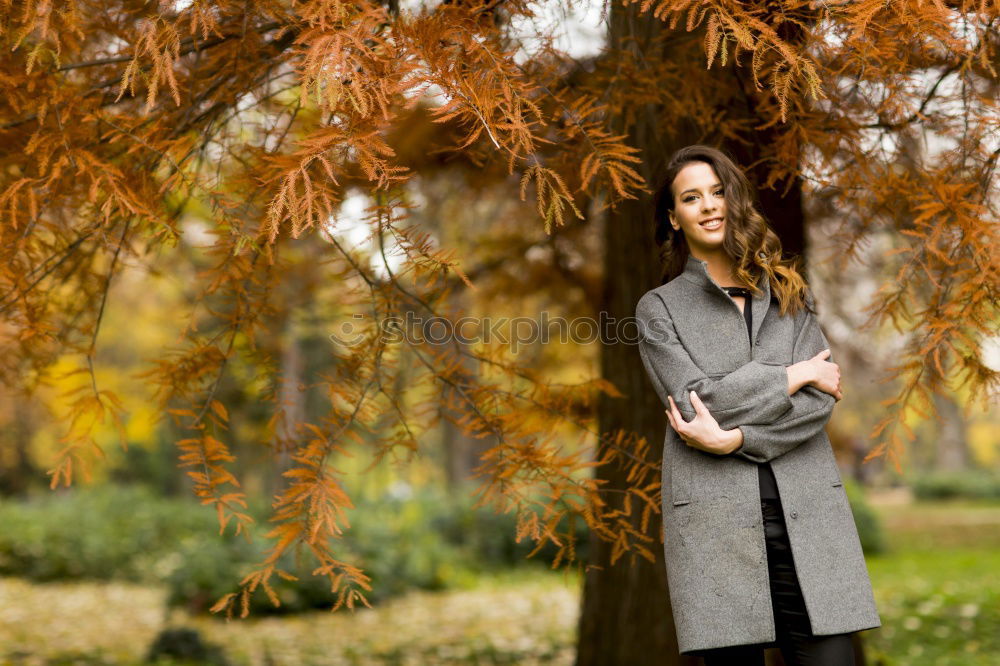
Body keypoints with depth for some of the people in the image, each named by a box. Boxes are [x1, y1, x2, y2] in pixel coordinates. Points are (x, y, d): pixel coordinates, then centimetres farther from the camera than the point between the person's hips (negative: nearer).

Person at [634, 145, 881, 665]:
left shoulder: (789, 293, 15)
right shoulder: (659, 307, 10)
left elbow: (822, 401, 2)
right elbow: (697, 399, -6)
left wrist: (735, 438, -11)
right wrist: (796, 374, -2)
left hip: (803, 511, 2)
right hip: (714, 520, -2)